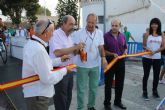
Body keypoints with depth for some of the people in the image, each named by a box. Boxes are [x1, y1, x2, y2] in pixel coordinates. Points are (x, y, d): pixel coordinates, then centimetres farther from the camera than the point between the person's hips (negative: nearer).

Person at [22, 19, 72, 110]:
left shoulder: (31, 43, 3)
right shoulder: (39, 50, -29)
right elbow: (48, 78, -26)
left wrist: (59, 60, 9)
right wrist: (64, 70, -12)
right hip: (37, 95, -10)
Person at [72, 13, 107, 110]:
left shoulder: (100, 33, 1)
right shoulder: (79, 33, -10)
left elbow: (101, 47, 2)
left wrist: (103, 57, -16)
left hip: (95, 65, 4)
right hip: (82, 65, -3)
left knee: (94, 87, 16)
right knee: (81, 88, 6)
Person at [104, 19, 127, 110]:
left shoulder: (122, 36, 6)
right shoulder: (106, 36, -9)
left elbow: (125, 47, 16)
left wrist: (125, 52, -5)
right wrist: (112, 54, -21)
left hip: (121, 62, 5)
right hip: (110, 61, -4)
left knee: (120, 83, 14)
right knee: (108, 84, 6)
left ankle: (118, 101, 32)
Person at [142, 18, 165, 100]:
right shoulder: (147, 34, -1)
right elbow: (143, 45, 0)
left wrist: (155, 51, -15)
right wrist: (147, 49, -21)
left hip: (157, 58, 2)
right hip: (147, 58, -2)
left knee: (156, 75, 11)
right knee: (146, 75, 5)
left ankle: (155, 91, 29)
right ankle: (145, 92, 15)